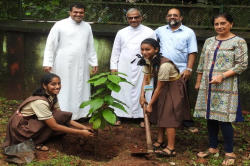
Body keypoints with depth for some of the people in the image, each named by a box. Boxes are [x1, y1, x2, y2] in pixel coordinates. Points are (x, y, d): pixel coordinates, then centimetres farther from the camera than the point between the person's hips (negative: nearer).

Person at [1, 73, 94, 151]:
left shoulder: (52, 96, -5)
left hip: (32, 121, 8)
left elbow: (63, 118, -2)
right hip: (20, 126, -8)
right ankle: (35, 142, -12)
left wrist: (83, 127, -12)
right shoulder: (40, 102, -30)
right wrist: (80, 133, -27)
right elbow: (54, 126, -28)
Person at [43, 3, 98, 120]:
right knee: (64, 91, 0)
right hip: (64, 65, -5)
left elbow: (90, 47, 16)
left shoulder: (87, 27, 10)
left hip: (81, 66, 5)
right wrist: (47, 63, -11)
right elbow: (50, 45, -6)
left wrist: (94, 62, 13)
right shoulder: (60, 25, -6)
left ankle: (80, 114, 18)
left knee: (80, 90, 9)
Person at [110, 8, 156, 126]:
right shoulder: (121, 33, 8)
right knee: (122, 91, 2)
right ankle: (118, 116, 9)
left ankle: (143, 116, 9)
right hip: (124, 68, 2)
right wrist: (113, 67, 3)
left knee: (141, 92, 1)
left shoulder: (149, 32, 2)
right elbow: (116, 51, 10)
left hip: (142, 69, -1)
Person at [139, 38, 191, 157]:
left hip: (174, 88, -8)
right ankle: (160, 141, 25)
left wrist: (150, 104, -20)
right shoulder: (147, 61, -8)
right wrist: (142, 96, -17)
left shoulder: (164, 65, -33)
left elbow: (159, 87, -27)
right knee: (159, 113, 11)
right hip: (162, 87, 8)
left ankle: (171, 148, -11)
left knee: (169, 115, -12)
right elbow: (146, 79, -5)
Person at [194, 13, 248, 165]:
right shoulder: (209, 41, 12)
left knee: (224, 119, -7)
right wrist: (198, 82, 17)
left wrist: (222, 76, -18)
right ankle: (213, 147, 23)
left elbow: (242, 65, -11)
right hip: (208, 86, 6)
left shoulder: (239, 42, -5)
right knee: (211, 117, 10)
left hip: (226, 87, -5)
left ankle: (230, 152, 6)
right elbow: (202, 63, 18)